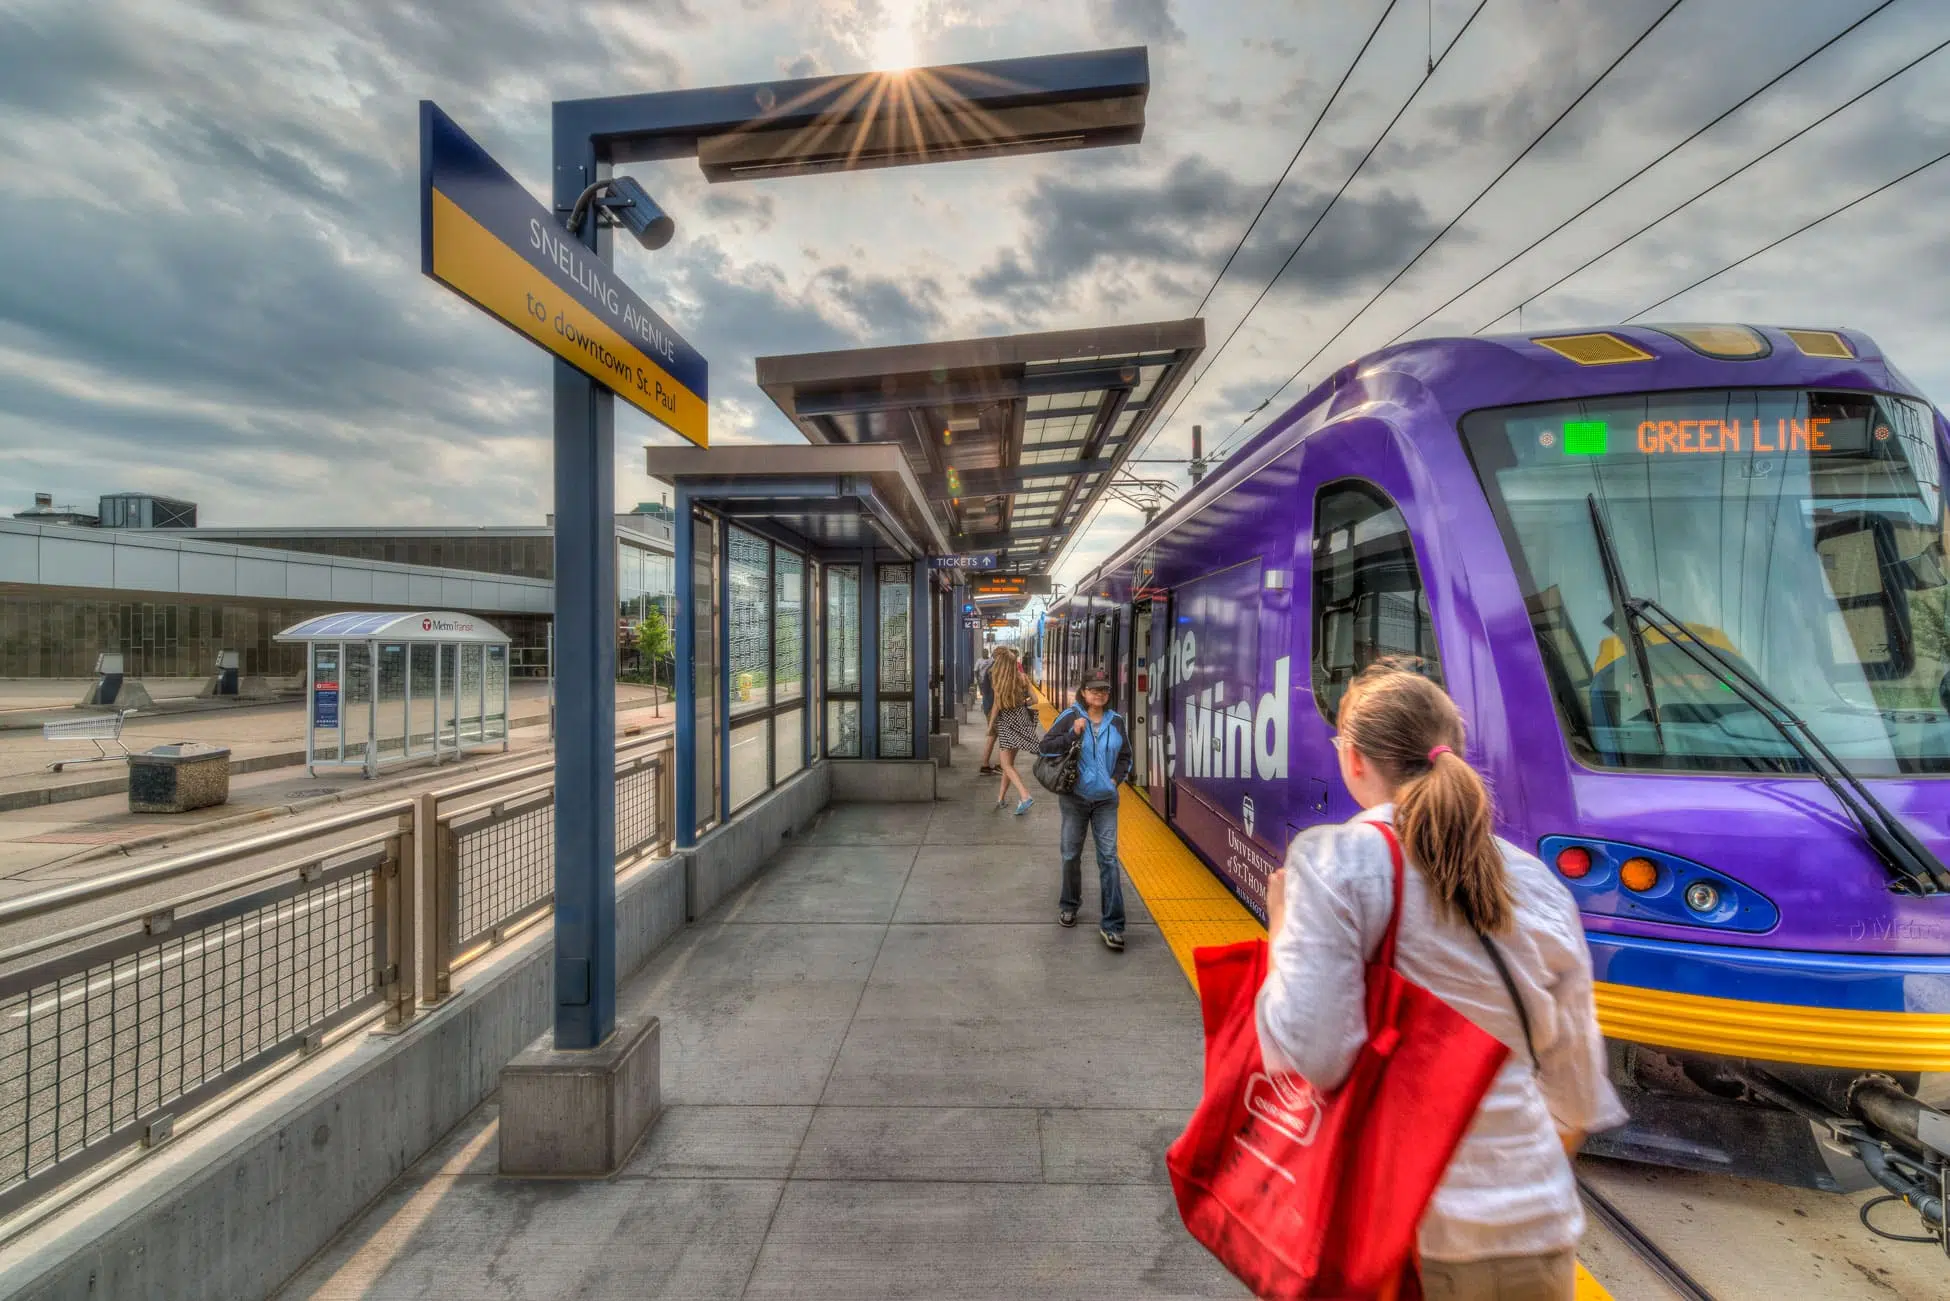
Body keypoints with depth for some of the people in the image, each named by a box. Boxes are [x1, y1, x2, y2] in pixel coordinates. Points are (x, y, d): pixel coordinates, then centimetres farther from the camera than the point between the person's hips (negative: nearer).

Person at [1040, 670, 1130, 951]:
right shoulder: (1070, 717, -5)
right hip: (1075, 798, -1)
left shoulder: (1116, 721, 4)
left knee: (1108, 859, -4)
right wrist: (1072, 734, -19)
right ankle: (1069, 905, 36)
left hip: (1105, 799, 1)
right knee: (1071, 855, 11)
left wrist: (1116, 778, 0)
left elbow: (1125, 756, 16)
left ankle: (1112, 925, 1)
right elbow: (1045, 747, -9)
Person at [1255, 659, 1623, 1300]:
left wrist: (1282, 929, -6)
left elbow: (1308, 1058, -21)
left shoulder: (1333, 860, -16)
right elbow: (1575, 1089, 7)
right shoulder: (1540, 885, 0)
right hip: (1537, 1231, 4)